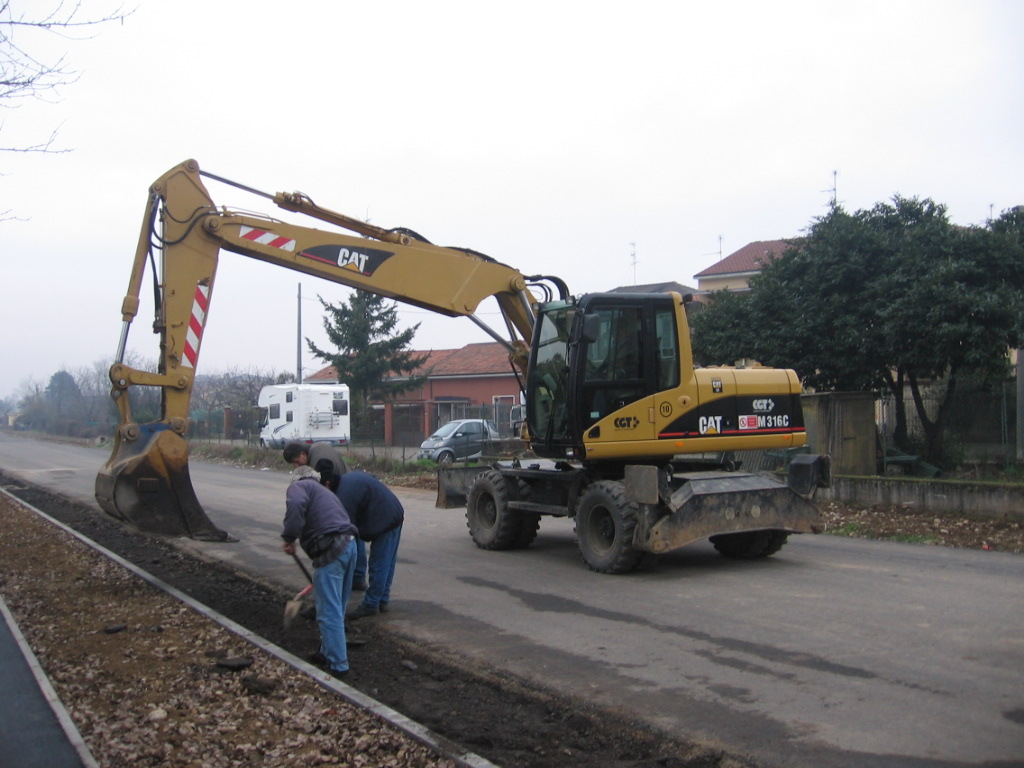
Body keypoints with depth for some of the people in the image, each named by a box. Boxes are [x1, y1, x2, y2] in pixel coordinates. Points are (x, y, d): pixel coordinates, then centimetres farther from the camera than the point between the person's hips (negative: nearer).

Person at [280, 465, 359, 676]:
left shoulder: (298, 486, 8)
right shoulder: (325, 492, 32)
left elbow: (296, 505, -18)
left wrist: (289, 537, -12)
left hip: (330, 549, -9)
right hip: (349, 544, 9)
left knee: (329, 611, -2)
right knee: (338, 607, 24)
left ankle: (337, 664, 1)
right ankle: (330, 651, 39)